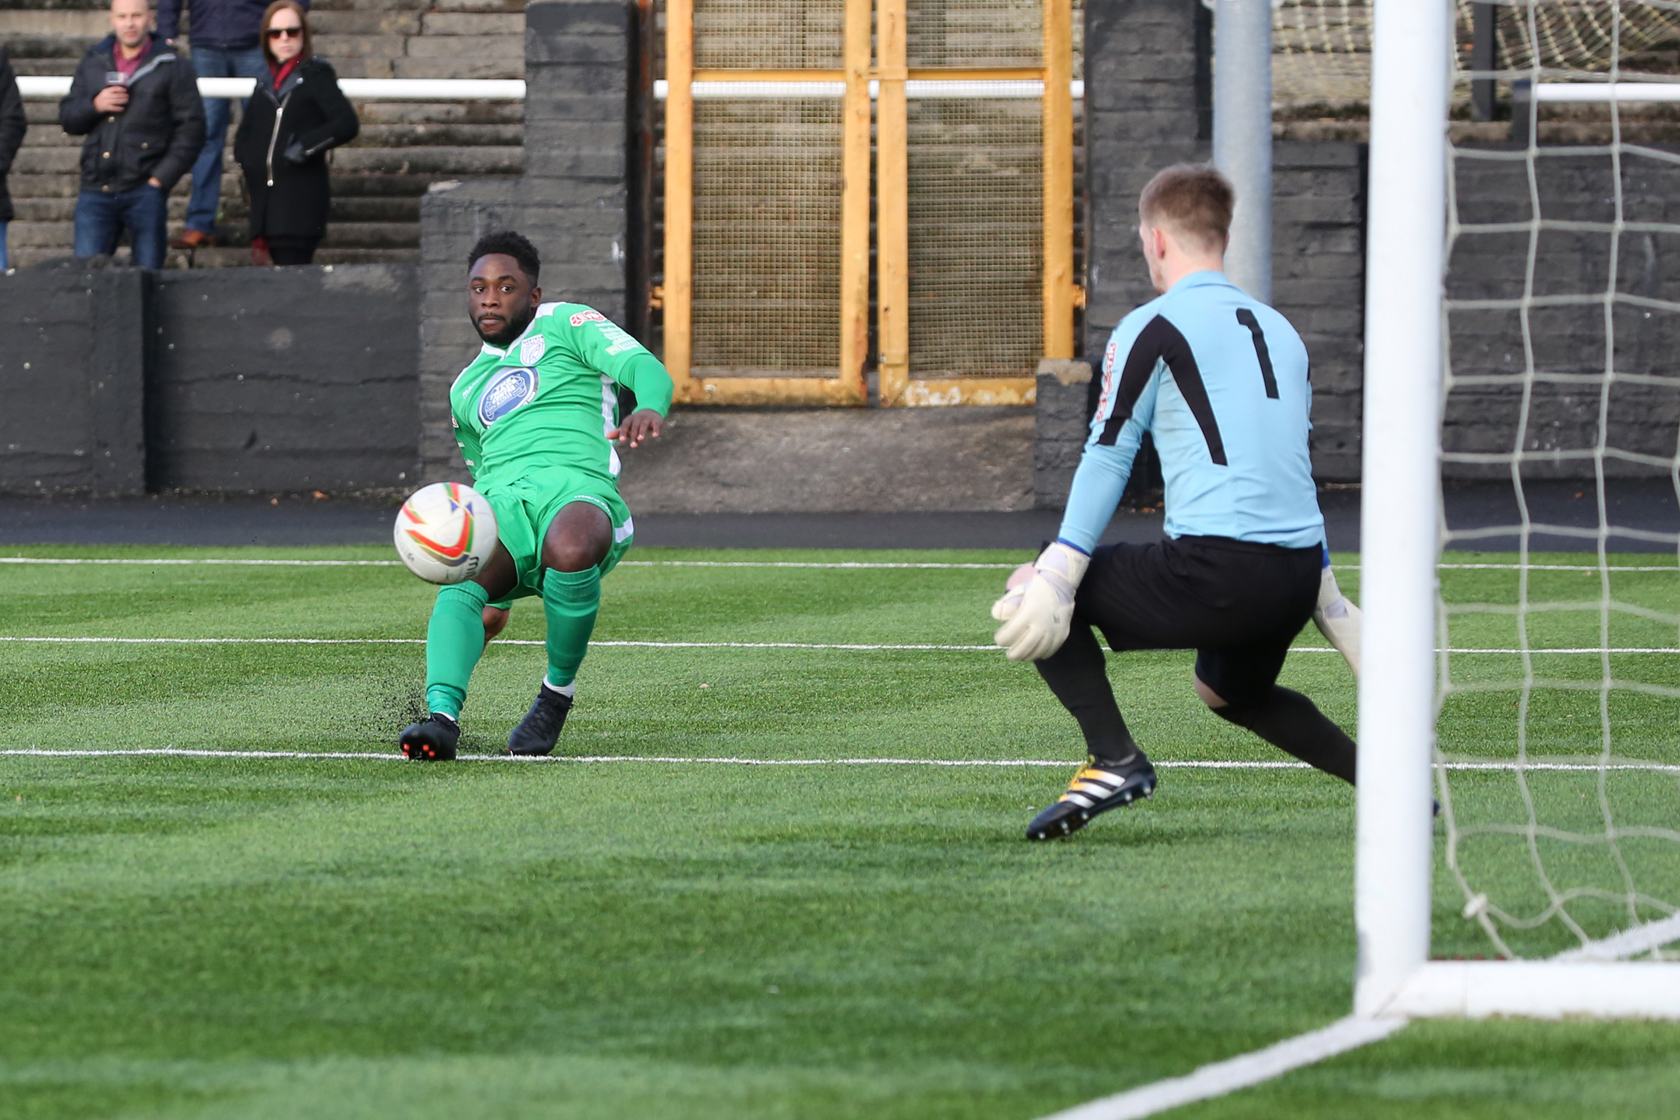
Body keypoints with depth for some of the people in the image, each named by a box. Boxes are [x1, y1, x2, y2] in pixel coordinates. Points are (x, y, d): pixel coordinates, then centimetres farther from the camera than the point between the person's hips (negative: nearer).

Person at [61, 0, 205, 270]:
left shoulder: (173, 67, 3)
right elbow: (67, 118, 15)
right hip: (96, 191, 3)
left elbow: (191, 128, -1)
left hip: (144, 192, -3)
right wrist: (94, 105, -7)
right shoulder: (92, 63, 14)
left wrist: (162, 177, -8)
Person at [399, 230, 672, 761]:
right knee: (461, 583, -32)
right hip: (500, 504, 4)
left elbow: (645, 368, 1)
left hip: (577, 487, -4)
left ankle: (558, 692, -18)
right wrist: (495, 600, 33)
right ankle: (442, 716, -50)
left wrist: (649, 408, -25)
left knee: (570, 551, -41)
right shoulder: (466, 389, 32)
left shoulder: (567, 325, 16)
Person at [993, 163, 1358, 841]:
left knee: (1031, 592, 6)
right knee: (1226, 689, 35)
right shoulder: (1280, 329, 21)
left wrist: (1057, 574, -8)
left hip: (1216, 569, -8)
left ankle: (1114, 759, -10)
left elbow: (1107, 458, -6)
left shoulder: (1153, 328, 0)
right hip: (1297, 575, 8)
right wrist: (1322, 592, 32)